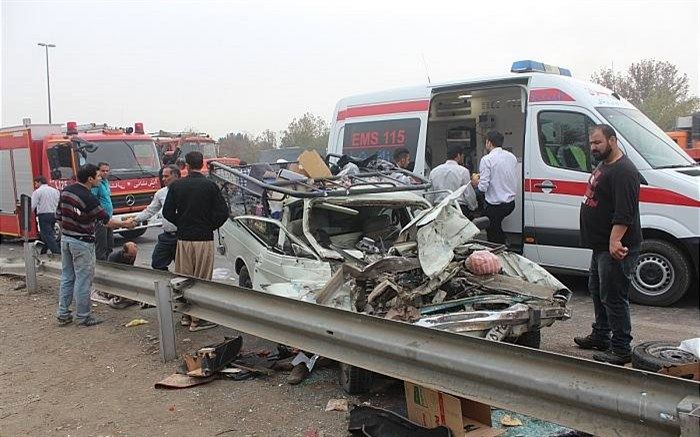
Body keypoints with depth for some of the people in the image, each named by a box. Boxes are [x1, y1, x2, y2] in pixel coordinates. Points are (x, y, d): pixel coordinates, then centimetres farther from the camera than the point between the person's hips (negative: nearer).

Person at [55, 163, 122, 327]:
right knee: (83, 281, 2)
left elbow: (59, 217, 10)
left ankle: (63, 314, 20)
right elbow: (107, 222, -13)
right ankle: (82, 316, 10)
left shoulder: (65, 191, 2)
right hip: (82, 243, -8)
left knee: (66, 278, 15)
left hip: (65, 239, 8)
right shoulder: (88, 198, -21)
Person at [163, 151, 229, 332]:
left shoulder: (176, 185, 1)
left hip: (183, 238, 3)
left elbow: (167, 212, 1)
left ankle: (186, 315, 23)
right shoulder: (210, 186, -7)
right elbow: (223, 212, -9)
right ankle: (198, 319, 6)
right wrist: (210, 226, 6)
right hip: (204, 239, -3)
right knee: (202, 280, 3)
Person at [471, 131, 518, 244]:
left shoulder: (486, 159, -14)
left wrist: (476, 182, 4)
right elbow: (514, 180, 15)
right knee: (498, 230, 26)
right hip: (511, 203, 7)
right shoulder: (512, 157, 7)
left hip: (494, 206, -7)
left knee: (493, 236, 6)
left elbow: (483, 187, -18)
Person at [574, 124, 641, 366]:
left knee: (613, 297, -6)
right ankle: (600, 336, 35)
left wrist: (615, 241, -33)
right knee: (597, 291, 21)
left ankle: (621, 349, 3)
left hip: (615, 249, -11)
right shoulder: (603, 166, 15)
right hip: (601, 245, 11)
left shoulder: (623, 171, -18)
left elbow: (624, 214, -26)